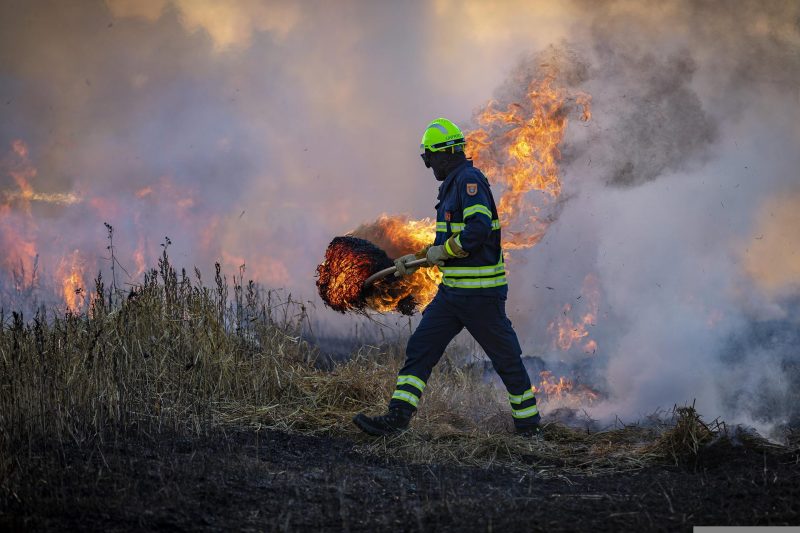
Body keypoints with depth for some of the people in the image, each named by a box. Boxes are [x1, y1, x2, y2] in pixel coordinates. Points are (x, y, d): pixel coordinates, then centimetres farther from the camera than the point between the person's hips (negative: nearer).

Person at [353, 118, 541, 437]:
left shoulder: (470, 179, -14)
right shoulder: (453, 185, 17)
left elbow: (479, 228, -27)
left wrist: (442, 251, -16)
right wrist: (417, 259, 20)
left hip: (480, 291, -10)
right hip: (453, 291, 10)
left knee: (505, 357, 4)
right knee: (420, 349, 1)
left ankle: (528, 423, 19)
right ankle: (397, 417, -3)